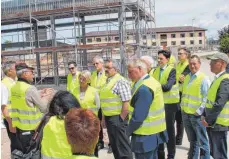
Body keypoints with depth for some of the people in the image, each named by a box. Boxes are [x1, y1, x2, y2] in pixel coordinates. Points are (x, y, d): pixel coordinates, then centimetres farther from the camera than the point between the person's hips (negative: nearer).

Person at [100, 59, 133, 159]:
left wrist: (121, 119, -17)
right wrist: (104, 118, 17)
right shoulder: (107, 81, 12)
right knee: (114, 144, 19)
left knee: (122, 145, 2)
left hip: (117, 118, -8)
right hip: (109, 118, 9)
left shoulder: (120, 81, -14)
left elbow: (126, 103, -19)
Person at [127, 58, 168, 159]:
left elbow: (138, 116, -26)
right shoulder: (152, 81, 7)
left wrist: (129, 131, -10)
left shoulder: (144, 89, -24)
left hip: (146, 135, -9)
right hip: (155, 131, 9)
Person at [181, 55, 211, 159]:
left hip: (197, 115, -6)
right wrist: (182, 105, 11)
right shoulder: (186, 77, 9)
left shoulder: (204, 79, -11)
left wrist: (199, 111, -17)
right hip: (185, 113, 7)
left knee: (202, 141, 6)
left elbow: (206, 98, -15)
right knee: (192, 140, 21)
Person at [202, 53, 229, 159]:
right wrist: (207, 118, 14)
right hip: (212, 122, 9)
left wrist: (208, 120, -19)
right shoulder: (217, 78, 12)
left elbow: (219, 104, -24)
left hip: (219, 124, -9)